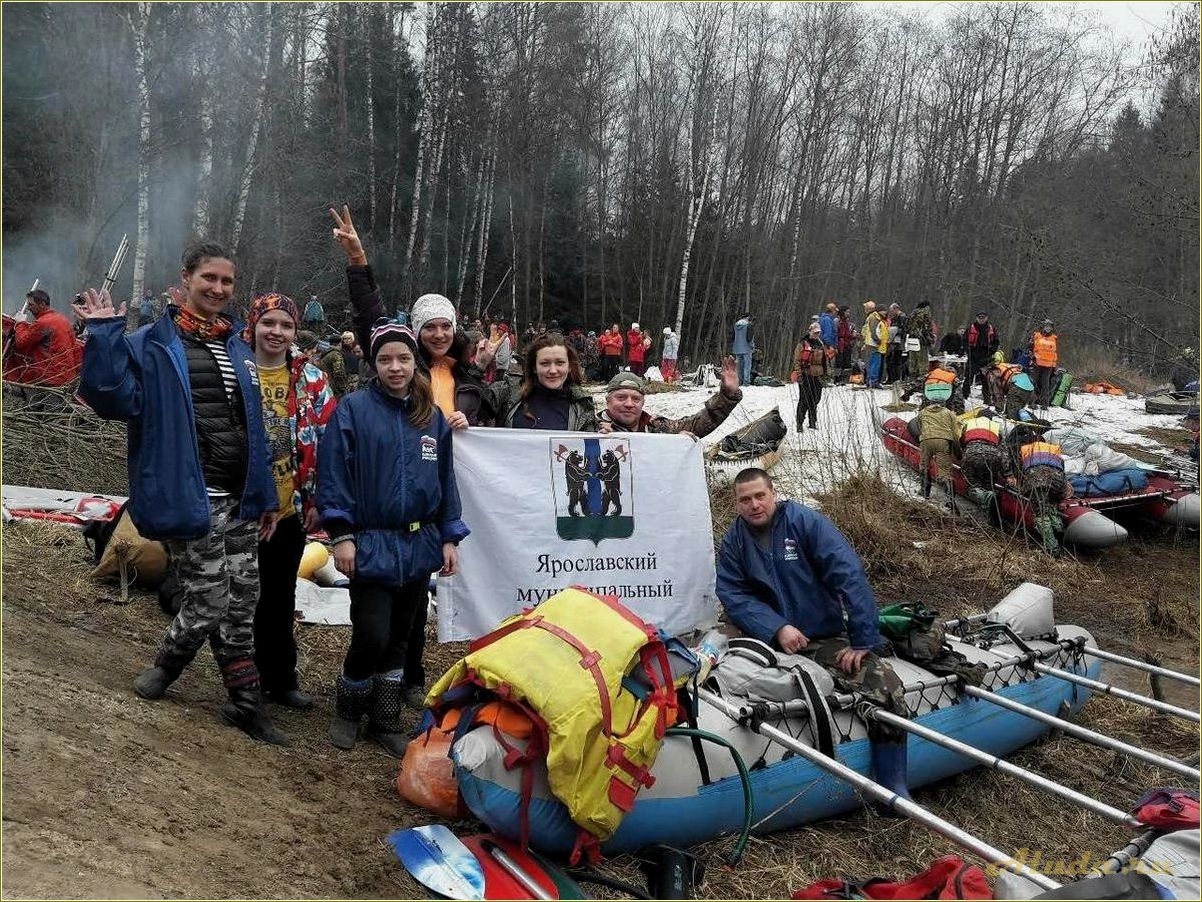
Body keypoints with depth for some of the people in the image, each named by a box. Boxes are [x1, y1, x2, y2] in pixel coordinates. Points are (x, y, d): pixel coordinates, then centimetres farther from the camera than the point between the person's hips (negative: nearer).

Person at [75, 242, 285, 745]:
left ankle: (246, 703, 23)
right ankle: (168, 666, 29)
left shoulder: (237, 349, 16)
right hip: (190, 498, -6)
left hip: (239, 499, 6)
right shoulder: (151, 345, -3)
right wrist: (105, 335, -22)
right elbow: (116, 399, -17)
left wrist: (265, 497, 16)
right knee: (209, 603, -2)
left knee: (242, 602, 10)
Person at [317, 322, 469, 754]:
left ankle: (385, 720, 29)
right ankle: (347, 712, 21)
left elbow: (445, 479, 12)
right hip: (371, 544, -4)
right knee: (372, 636, -7)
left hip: (419, 546, 5)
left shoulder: (432, 416, 8)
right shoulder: (354, 408, -6)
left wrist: (449, 537, 7)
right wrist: (341, 535, -13)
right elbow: (334, 471, -8)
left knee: (399, 637, 13)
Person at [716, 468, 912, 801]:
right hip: (768, 636, 3)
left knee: (887, 688, -25)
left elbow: (850, 576, -13)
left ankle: (894, 791, -9)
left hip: (825, 639, -2)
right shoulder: (734, 540, 5)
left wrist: (862, 642, -18)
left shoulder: (807, 522, -6)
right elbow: (732, 594, -4)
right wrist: (777, 628, -20)